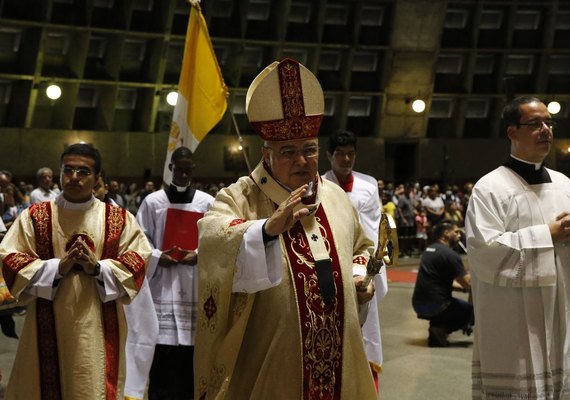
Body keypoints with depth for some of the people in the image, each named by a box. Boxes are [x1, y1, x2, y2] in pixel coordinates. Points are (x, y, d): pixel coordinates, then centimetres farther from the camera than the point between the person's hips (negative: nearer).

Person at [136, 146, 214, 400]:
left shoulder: (208, 203, 5)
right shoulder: (152, 201, 4)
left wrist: (200, 255, -11)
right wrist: (156, 256, -9)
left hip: (196, 286, 1)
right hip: (162, 285, -1)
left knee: (191, 358, 5)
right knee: (162, 357, -2)